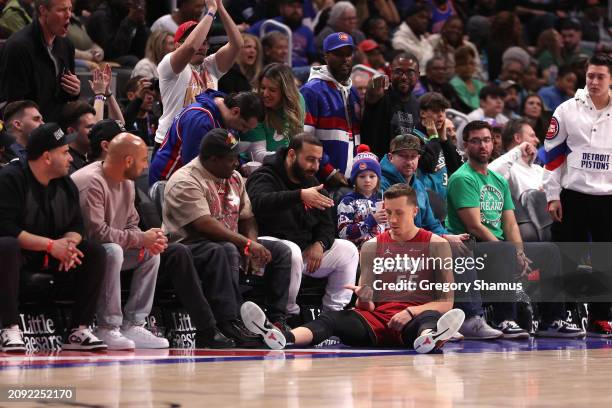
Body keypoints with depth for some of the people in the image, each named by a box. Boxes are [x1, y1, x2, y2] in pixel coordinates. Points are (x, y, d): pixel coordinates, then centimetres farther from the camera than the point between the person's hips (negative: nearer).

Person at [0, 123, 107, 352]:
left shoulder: (66, 185, 6)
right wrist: (51, 245, -28)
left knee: (95, 253, -12)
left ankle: (79, 331, -13)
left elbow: (76, 225, 5)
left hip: (51, 256, 7)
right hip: (20, 252, -7)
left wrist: (68, 244, -21)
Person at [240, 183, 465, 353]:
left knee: (431, 318, -39)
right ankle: (282, 338, -54)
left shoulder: (435, 245, 8)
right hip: (377, 320, 3)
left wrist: (411, 312, -14)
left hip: (413, 321, -3)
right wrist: (364, 299, -10)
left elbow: (446, 302, 3)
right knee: (332, 318, -26)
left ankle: (429, 337, -76)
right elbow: (368, 308, 15)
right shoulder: (373, 246, 17)